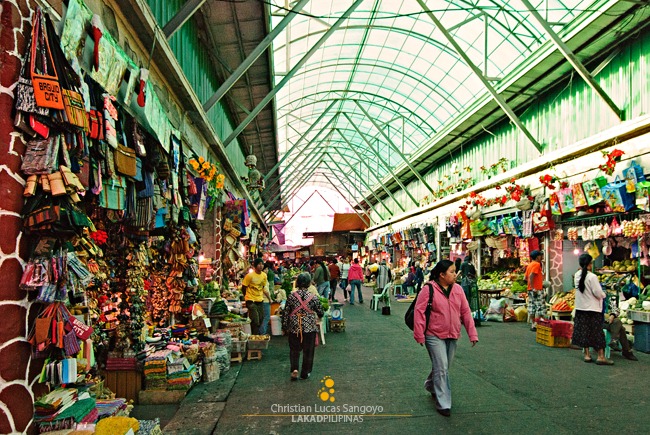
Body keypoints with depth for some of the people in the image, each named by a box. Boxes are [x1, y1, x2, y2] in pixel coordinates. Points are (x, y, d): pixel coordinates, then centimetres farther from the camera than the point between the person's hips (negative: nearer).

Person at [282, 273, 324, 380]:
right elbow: (320, 312, 1)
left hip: (294, 327, 1)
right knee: (308, 351, 12)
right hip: (310, 327, -1)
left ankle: (294, 369, -3)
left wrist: (284, 327, 9)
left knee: (294, 349, 15)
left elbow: (285, 312, -2)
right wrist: (318, 317, 24)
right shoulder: (313, 297, -8)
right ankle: (305, 373, 19)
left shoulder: (291, 296, -6)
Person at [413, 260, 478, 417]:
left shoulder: (457, 289, 1)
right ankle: (443, 404, 5)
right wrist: (420, 336, -14)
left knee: (443, 367, 19)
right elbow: (419, 312, -13)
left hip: (453, 336, 6)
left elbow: (465, 312, 4)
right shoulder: (428, 289, -15)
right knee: (441, 368, -6)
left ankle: (431, 386, 46)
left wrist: (472, 333, 1)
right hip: (435, 336, -6)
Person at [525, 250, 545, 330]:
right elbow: (531, 276, -22)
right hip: (537, 290, -9)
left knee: (532, 308, 10)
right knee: (540, 308, -6)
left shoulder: (529, 265, 15)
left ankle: (532, 325, 13)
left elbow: (525, 278, 16)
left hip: (530, 290, 9)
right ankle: (536, 325, -9)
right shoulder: (537, 264, -11)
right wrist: (533, 288, -23)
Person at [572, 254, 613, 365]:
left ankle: (587, 354, 15)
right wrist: (604, 294, 5)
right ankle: (601, 357, 6)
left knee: (584, 331, 10)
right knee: (597, 332, 2)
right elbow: (598, 293, -15)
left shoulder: (577, 275, 1)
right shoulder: (592, 276, -18)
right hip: (592, 308, -6)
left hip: (580, 308, 6)